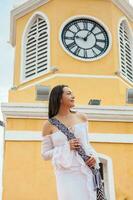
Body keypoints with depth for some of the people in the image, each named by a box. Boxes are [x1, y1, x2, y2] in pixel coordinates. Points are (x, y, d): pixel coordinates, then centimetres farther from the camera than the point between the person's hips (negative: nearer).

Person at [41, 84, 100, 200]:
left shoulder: (82, 117, 8)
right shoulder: (49, 125, 1)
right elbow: (45, 155, 4)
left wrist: (93, 156, -1)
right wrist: (67, 147, -10)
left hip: (87, 171, 3)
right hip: (67, 175, -2)